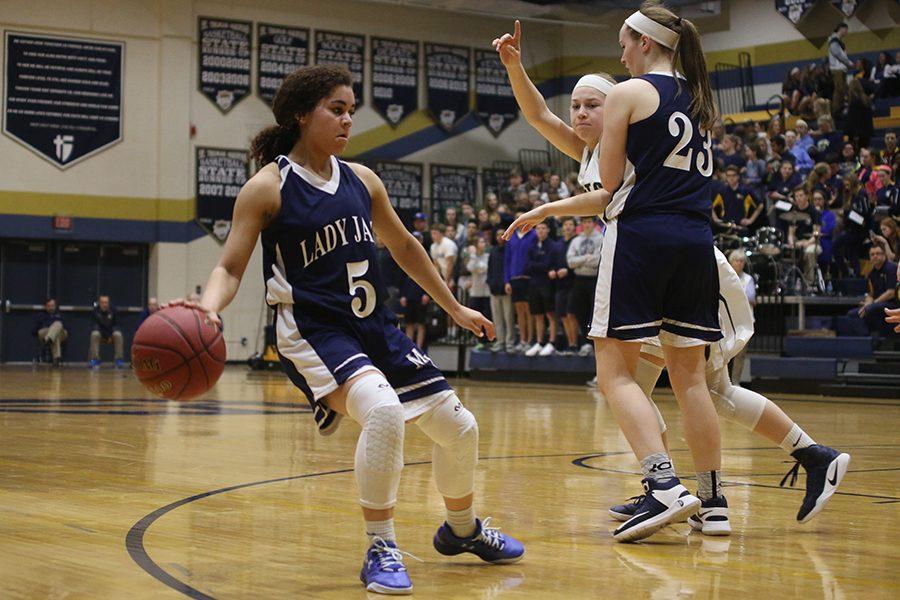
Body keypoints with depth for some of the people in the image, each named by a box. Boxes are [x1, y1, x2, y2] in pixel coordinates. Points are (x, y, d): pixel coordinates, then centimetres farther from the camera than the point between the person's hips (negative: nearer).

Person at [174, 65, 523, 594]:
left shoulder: (362, 180, 8)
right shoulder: (268, 187, -8)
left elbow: (404, 246, 21)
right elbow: (231, 267, -11)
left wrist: (454, 307, 25)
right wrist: (208, 309, -32)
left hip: (375, 327, 7)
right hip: (313, 331, -6)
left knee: (458, 427, 7)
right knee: (383, 409, -34)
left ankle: (463, 529, 36)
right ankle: (381, 550, -18)